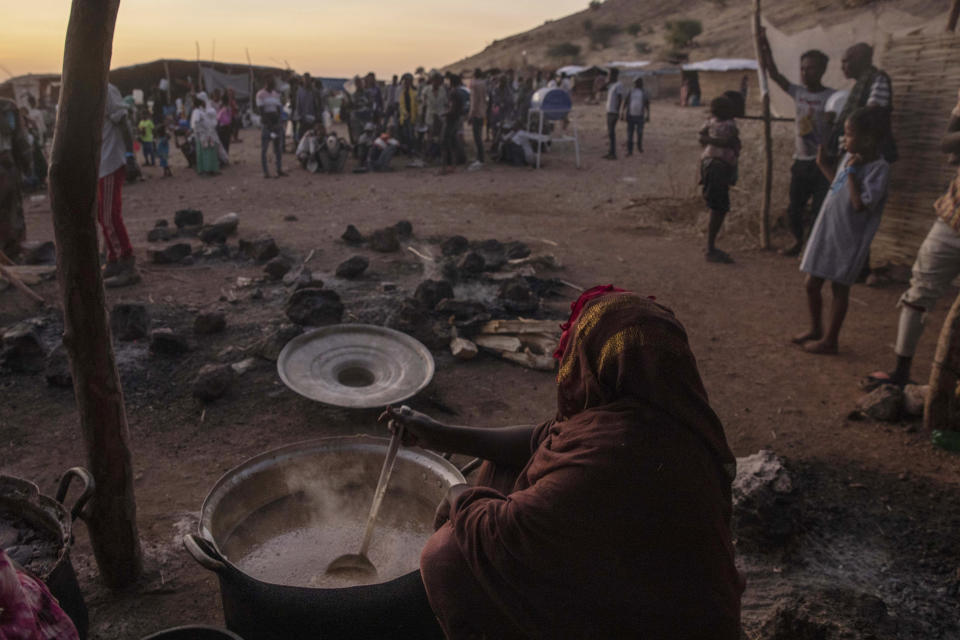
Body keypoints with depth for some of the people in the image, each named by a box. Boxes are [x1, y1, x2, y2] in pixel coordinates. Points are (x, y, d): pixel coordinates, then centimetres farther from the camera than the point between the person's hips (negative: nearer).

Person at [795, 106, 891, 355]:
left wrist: (852, 172, -24)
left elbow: (861, 204, -27)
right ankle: (815, 329, 33)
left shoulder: (879, 168, -18)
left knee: (839, 288, 6)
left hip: (848, 239, -7)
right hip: (825, 232, 7)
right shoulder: (850, 157, 5)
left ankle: (830, 340, 19)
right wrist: (823, 162, 14)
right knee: (812, 284, 13)